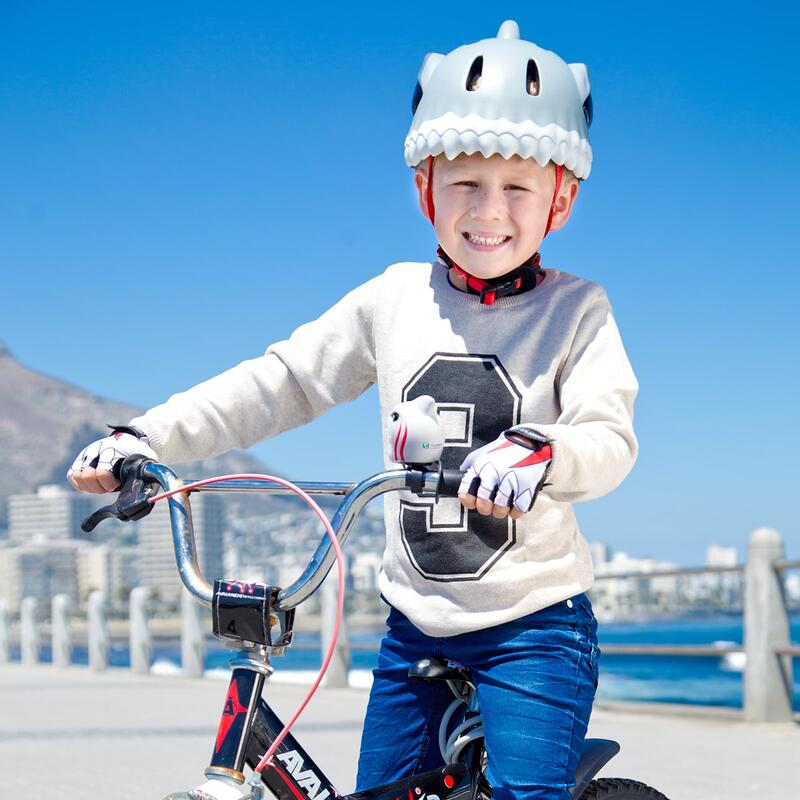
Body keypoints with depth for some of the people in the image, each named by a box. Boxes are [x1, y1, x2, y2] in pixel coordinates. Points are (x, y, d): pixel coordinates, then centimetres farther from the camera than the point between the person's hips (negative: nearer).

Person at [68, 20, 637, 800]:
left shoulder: (577, 310, -6)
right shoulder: (396, 297, 3)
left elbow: (610, 436, -18)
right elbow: (283, 379, 6)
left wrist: (541, 451, -42)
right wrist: (144, 437, -3)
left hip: (532, 626, -4)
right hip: (416, 626, 4)